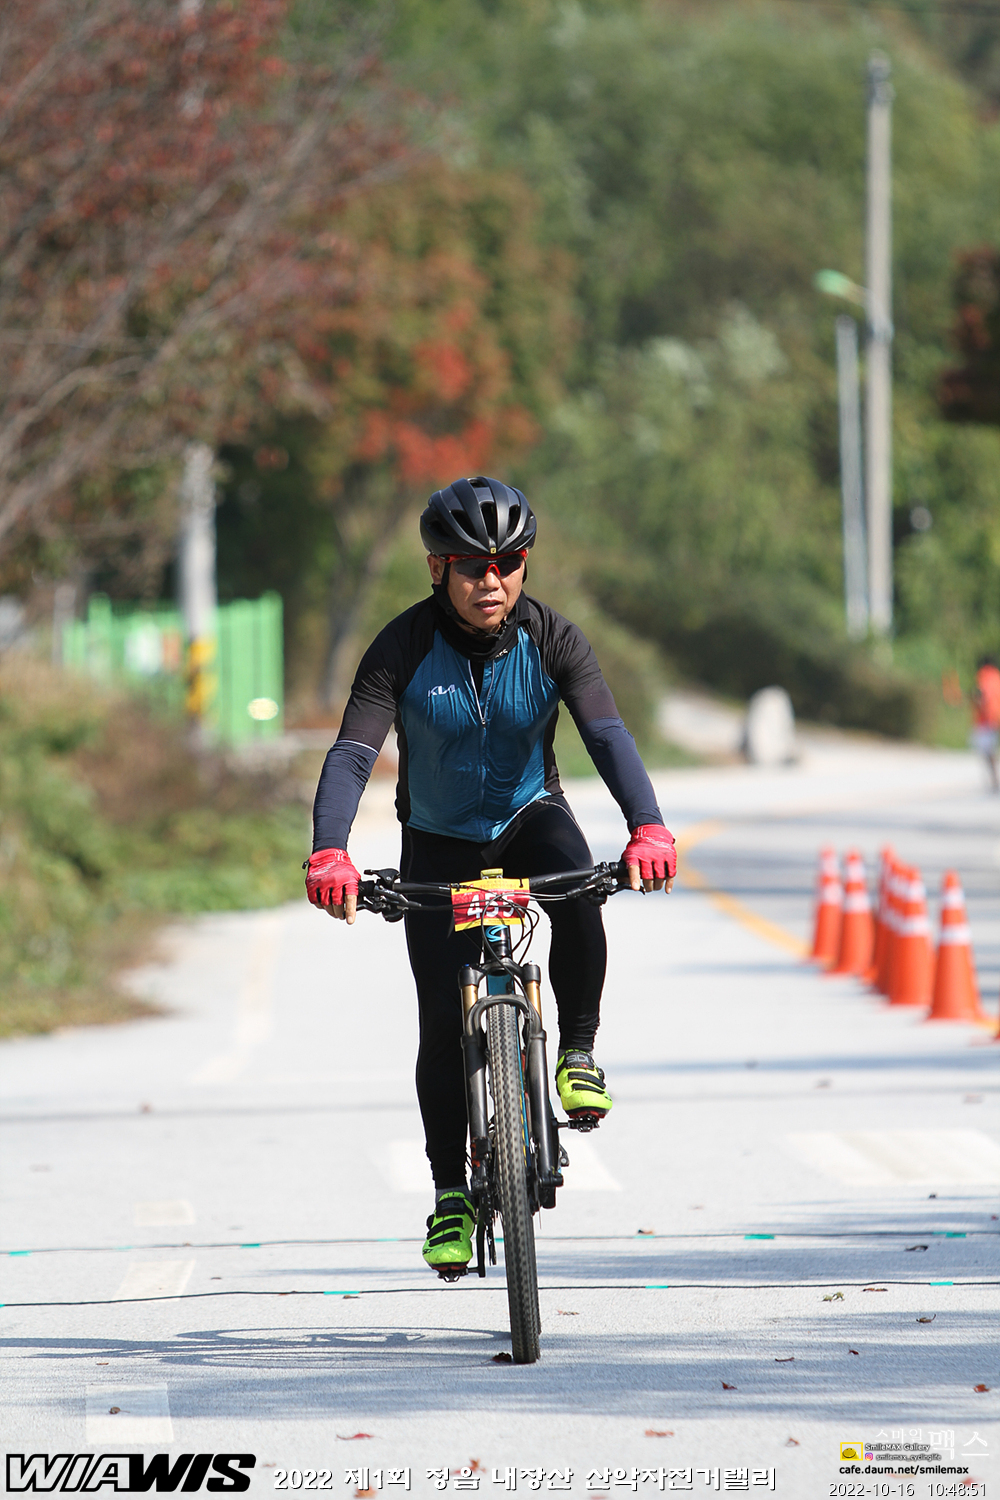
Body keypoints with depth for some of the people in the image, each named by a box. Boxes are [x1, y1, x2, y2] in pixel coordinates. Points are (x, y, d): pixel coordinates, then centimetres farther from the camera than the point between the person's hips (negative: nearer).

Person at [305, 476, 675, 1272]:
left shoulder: (552, 640, -17)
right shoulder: (404, 649, -20)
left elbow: (608, 735, -28)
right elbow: (352, 753, -29)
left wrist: (648, 826, -47)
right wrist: (329, 852, -48)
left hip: (530, 817, 0)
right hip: (440, 845, 0)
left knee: (578, 895, -34)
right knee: (443, 1022, -6)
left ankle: (578, 1054, -12)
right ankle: (451, 1196, 7)